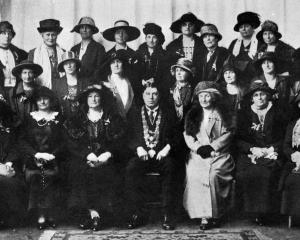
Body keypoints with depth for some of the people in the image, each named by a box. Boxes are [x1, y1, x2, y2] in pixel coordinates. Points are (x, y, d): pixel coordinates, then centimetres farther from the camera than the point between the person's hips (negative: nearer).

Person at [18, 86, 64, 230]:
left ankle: (49, 216, -10)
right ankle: (41, 216, -11)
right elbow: (22, 141, 7)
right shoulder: (30, 119, 14)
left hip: (52, 160, -1)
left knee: (50, 180, -18)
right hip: (33, 160, 1)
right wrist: (36, 154, -9)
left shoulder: (57, 119, 11)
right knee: (35, 181, -17)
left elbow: (62, 141, 5)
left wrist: (53, 154, -11)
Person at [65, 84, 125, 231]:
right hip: (83, 159, 1)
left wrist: (108, 154, -13)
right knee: (81, 171, -31)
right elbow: (72, 143, 6)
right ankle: (91, 212, -28)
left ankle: (94, 212, -29)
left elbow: (119, 140, 6)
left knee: (106, 173, -31)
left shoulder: (113, 118, 17)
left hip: (106, 159, 0)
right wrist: (87, 154, -12)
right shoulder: (77, 120, 19)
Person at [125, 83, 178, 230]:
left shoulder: (167, 115, 19)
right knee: (131, 169, -32)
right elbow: (130, 138, 11)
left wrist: (167, 148, -10)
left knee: (170, 168, -34)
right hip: (142, 155, 1)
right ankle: (136, 214, -25)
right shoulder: (135, 116, 20)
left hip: (162, 155, -1)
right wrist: (138, 148, -9)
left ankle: (167, 216, -29)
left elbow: (174, 138, 11)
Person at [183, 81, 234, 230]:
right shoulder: (192, 114, 16)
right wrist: (198, 147, -8)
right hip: (197, 154, 2)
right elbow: (187, 134, 9)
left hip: (218, 153, -2)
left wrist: (212, 147, -10)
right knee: (194, 175, -28)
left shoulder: (221, 114, 9)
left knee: (213, 175, -30)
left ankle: (215, 214, -18)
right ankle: (203, 215, -23)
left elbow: (228, 134, 2)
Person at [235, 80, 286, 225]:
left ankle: (265, 212, -17)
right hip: (249, 154, 1)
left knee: (267, 174, -31)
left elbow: (284, 137, 6)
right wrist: (253, 149, -8)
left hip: (271, 154, -1)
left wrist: (271, 149, -9)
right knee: (244, 174, -28)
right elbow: (238, 139, 8)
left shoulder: (277, 113, 10)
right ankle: (252, 212, -14)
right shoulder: (244, 114, 13)